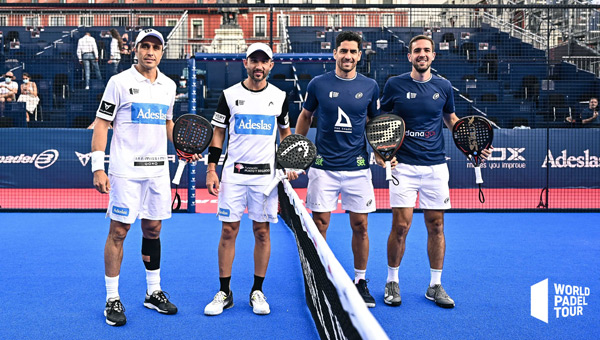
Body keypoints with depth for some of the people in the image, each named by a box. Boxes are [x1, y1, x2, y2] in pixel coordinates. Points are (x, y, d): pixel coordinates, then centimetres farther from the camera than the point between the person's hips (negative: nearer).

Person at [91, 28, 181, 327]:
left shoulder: (169, 86, 11)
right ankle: (112, 299, 11)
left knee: (153, 229, 11)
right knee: (118, 231, -1)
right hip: (125, 170, -5)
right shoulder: (120, 82, -4)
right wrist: (98, 168, -13)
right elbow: (101, 124, -6)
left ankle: (153, 292, 24)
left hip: (158, 169, 5)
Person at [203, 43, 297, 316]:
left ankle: (257, 292, 17)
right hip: (233, 172, -1)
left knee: (262, 231, 4)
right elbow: (218, 133, 5)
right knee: (228, 230, 1)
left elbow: (285, 132, 16)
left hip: (266, 174, 1)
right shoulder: (229, 95, 2)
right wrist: (211, 169, -2)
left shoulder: (279, 96, 7)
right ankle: (224, 293, 13)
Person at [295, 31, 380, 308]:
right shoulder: (318, 84, 1)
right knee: (319, 226, 2)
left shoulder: (370, 86, 4)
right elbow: (305, 116, 14)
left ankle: (360, 282, 23)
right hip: (323, 167, -1)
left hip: (357, 167, 1)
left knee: (360, 226, 6)